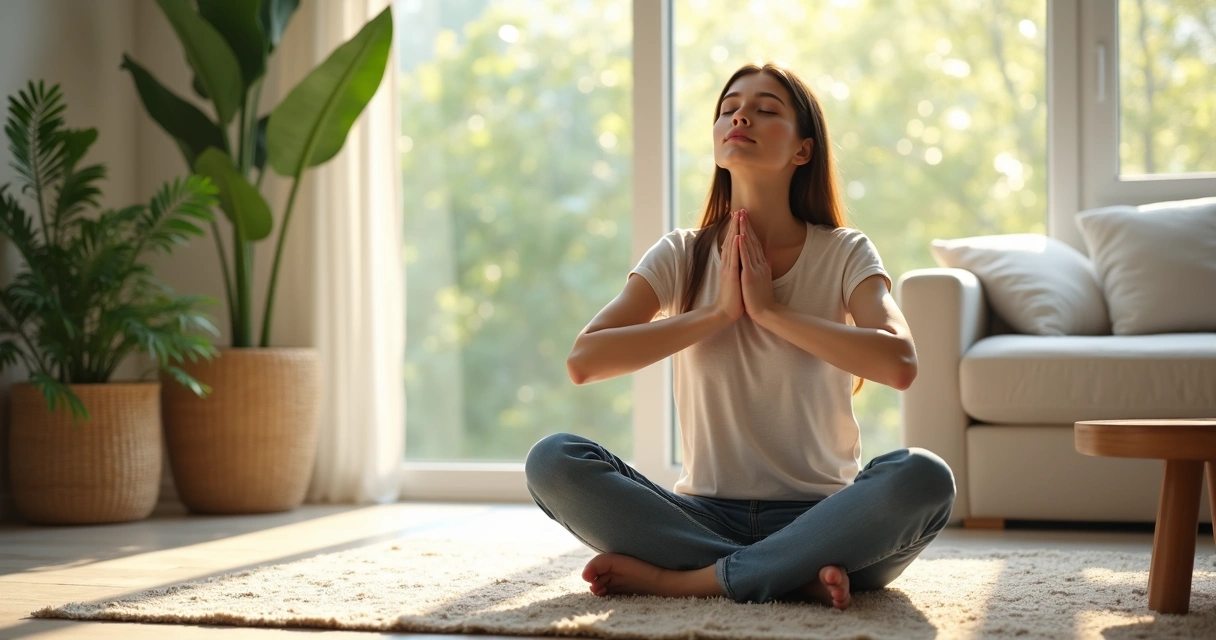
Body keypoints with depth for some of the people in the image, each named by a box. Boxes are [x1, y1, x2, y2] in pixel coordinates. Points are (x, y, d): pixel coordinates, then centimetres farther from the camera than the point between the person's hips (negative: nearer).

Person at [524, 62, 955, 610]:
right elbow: (583, 361, -9)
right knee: (552, 461, -23)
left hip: (818, 516, -1)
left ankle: (689, 577, -25)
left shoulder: (845, 254, 2)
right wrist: (717, 312, -11)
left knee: (924, 477, -33)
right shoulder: (683, 255, 6)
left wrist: (771, 310, -14)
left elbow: (899, 364, -17)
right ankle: (796, 576, -24)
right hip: (706, 513, 1)